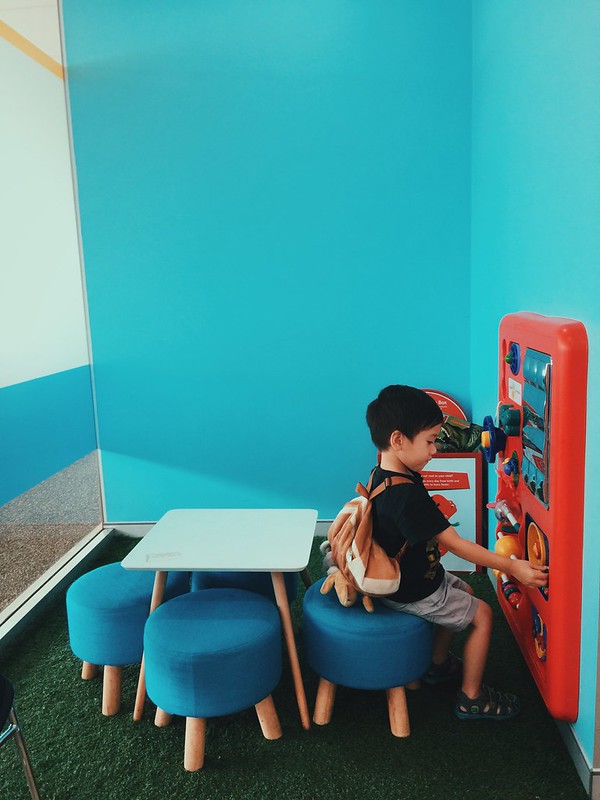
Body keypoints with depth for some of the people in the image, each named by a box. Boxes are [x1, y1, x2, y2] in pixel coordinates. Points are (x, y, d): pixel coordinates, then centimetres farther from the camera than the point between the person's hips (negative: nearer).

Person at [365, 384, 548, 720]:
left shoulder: (383, 475, -5)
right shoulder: (408, 496, -35)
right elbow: (455, 543, -31)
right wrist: (511, 566, -26)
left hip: (404, 575, 10)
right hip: (415, 593, -9)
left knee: (464, 592, 27)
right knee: (482, 615, 4)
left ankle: (439, 664, 41)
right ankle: (472, 699, 18)